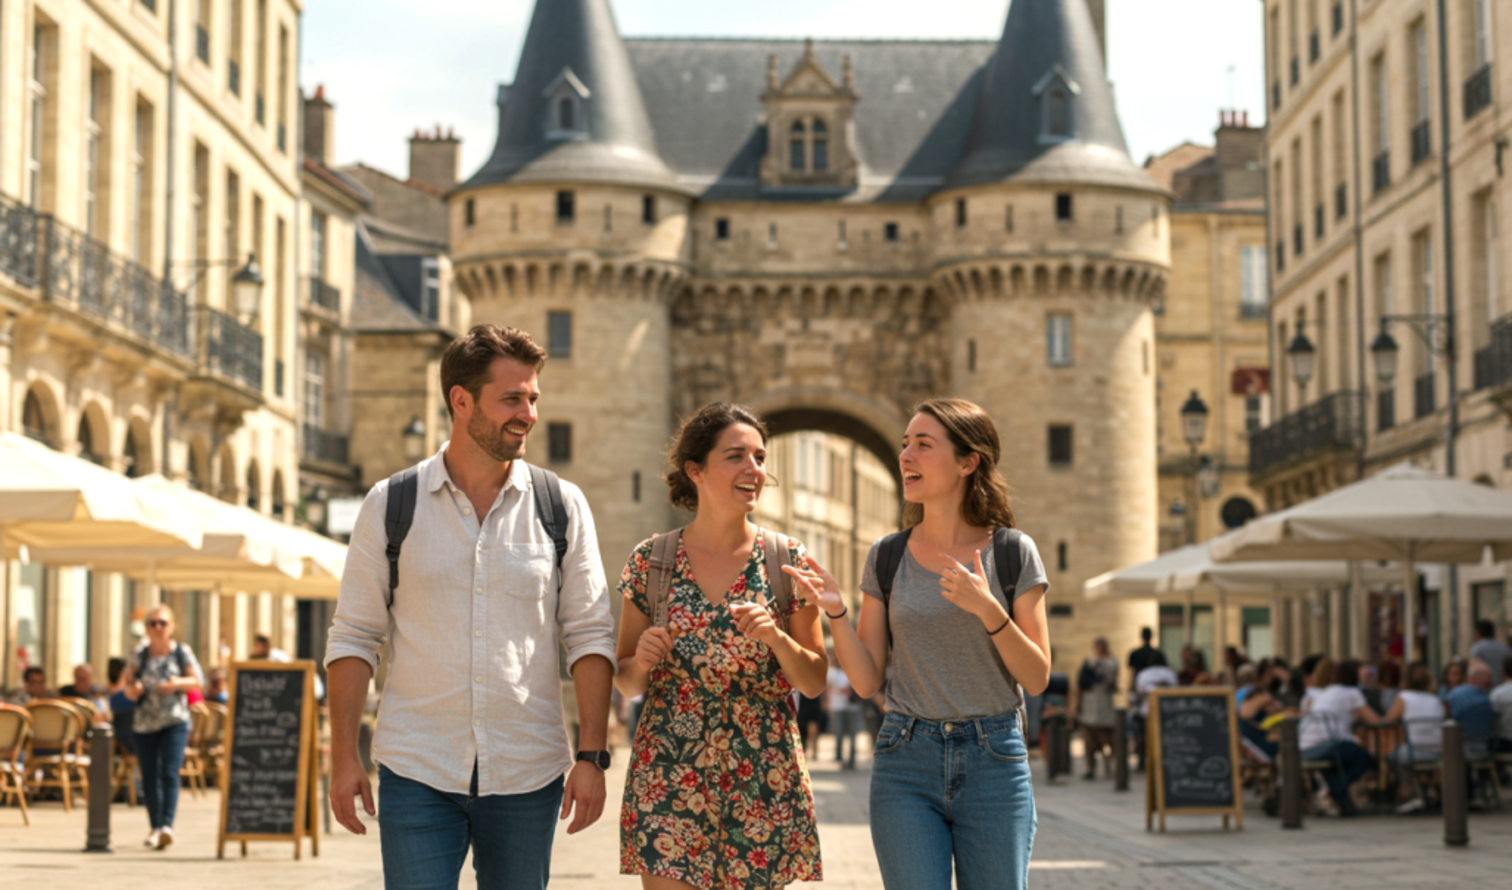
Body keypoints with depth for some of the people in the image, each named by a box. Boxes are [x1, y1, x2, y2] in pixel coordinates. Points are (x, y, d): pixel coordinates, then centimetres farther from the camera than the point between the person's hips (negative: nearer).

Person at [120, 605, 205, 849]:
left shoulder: (181, 652, 1)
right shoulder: (141, 653, 6)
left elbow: (197, 680, 2)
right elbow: (126, 679, 13)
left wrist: (178, 683, -17)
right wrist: (129, 688, -10)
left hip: (175, 721, -3)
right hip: (144, 721, 3)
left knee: (169, 774, -15)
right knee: (149, 778, 8)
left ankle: (167, 825, -23)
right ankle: (155, 827, 20)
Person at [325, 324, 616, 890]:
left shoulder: (563, 507, 3)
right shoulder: (389, 505, 1)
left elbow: (590, 636, 3)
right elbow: (353, 636, 4)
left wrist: (591, 757, -4)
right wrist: (343, 755, -2)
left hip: (527, 775, 1)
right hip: (417, 774, -1)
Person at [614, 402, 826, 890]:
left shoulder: (788, 561, 2)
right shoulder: (650, 561, 2)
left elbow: (815, 683, 5)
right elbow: (625, 680, 10)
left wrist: (776, 637, -13)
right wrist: (643, 660, -11)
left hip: (761, 781, 1)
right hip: (669, 776, 0)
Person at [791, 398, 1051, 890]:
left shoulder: (1013, 553, -2)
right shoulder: (887, 558, 4)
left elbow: (1037, 678, -4)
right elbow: (867, 679, 4)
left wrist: (988, 609, -19)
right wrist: (835, 612, -12)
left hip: (993, 762, -1)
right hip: (906, 762, 1)